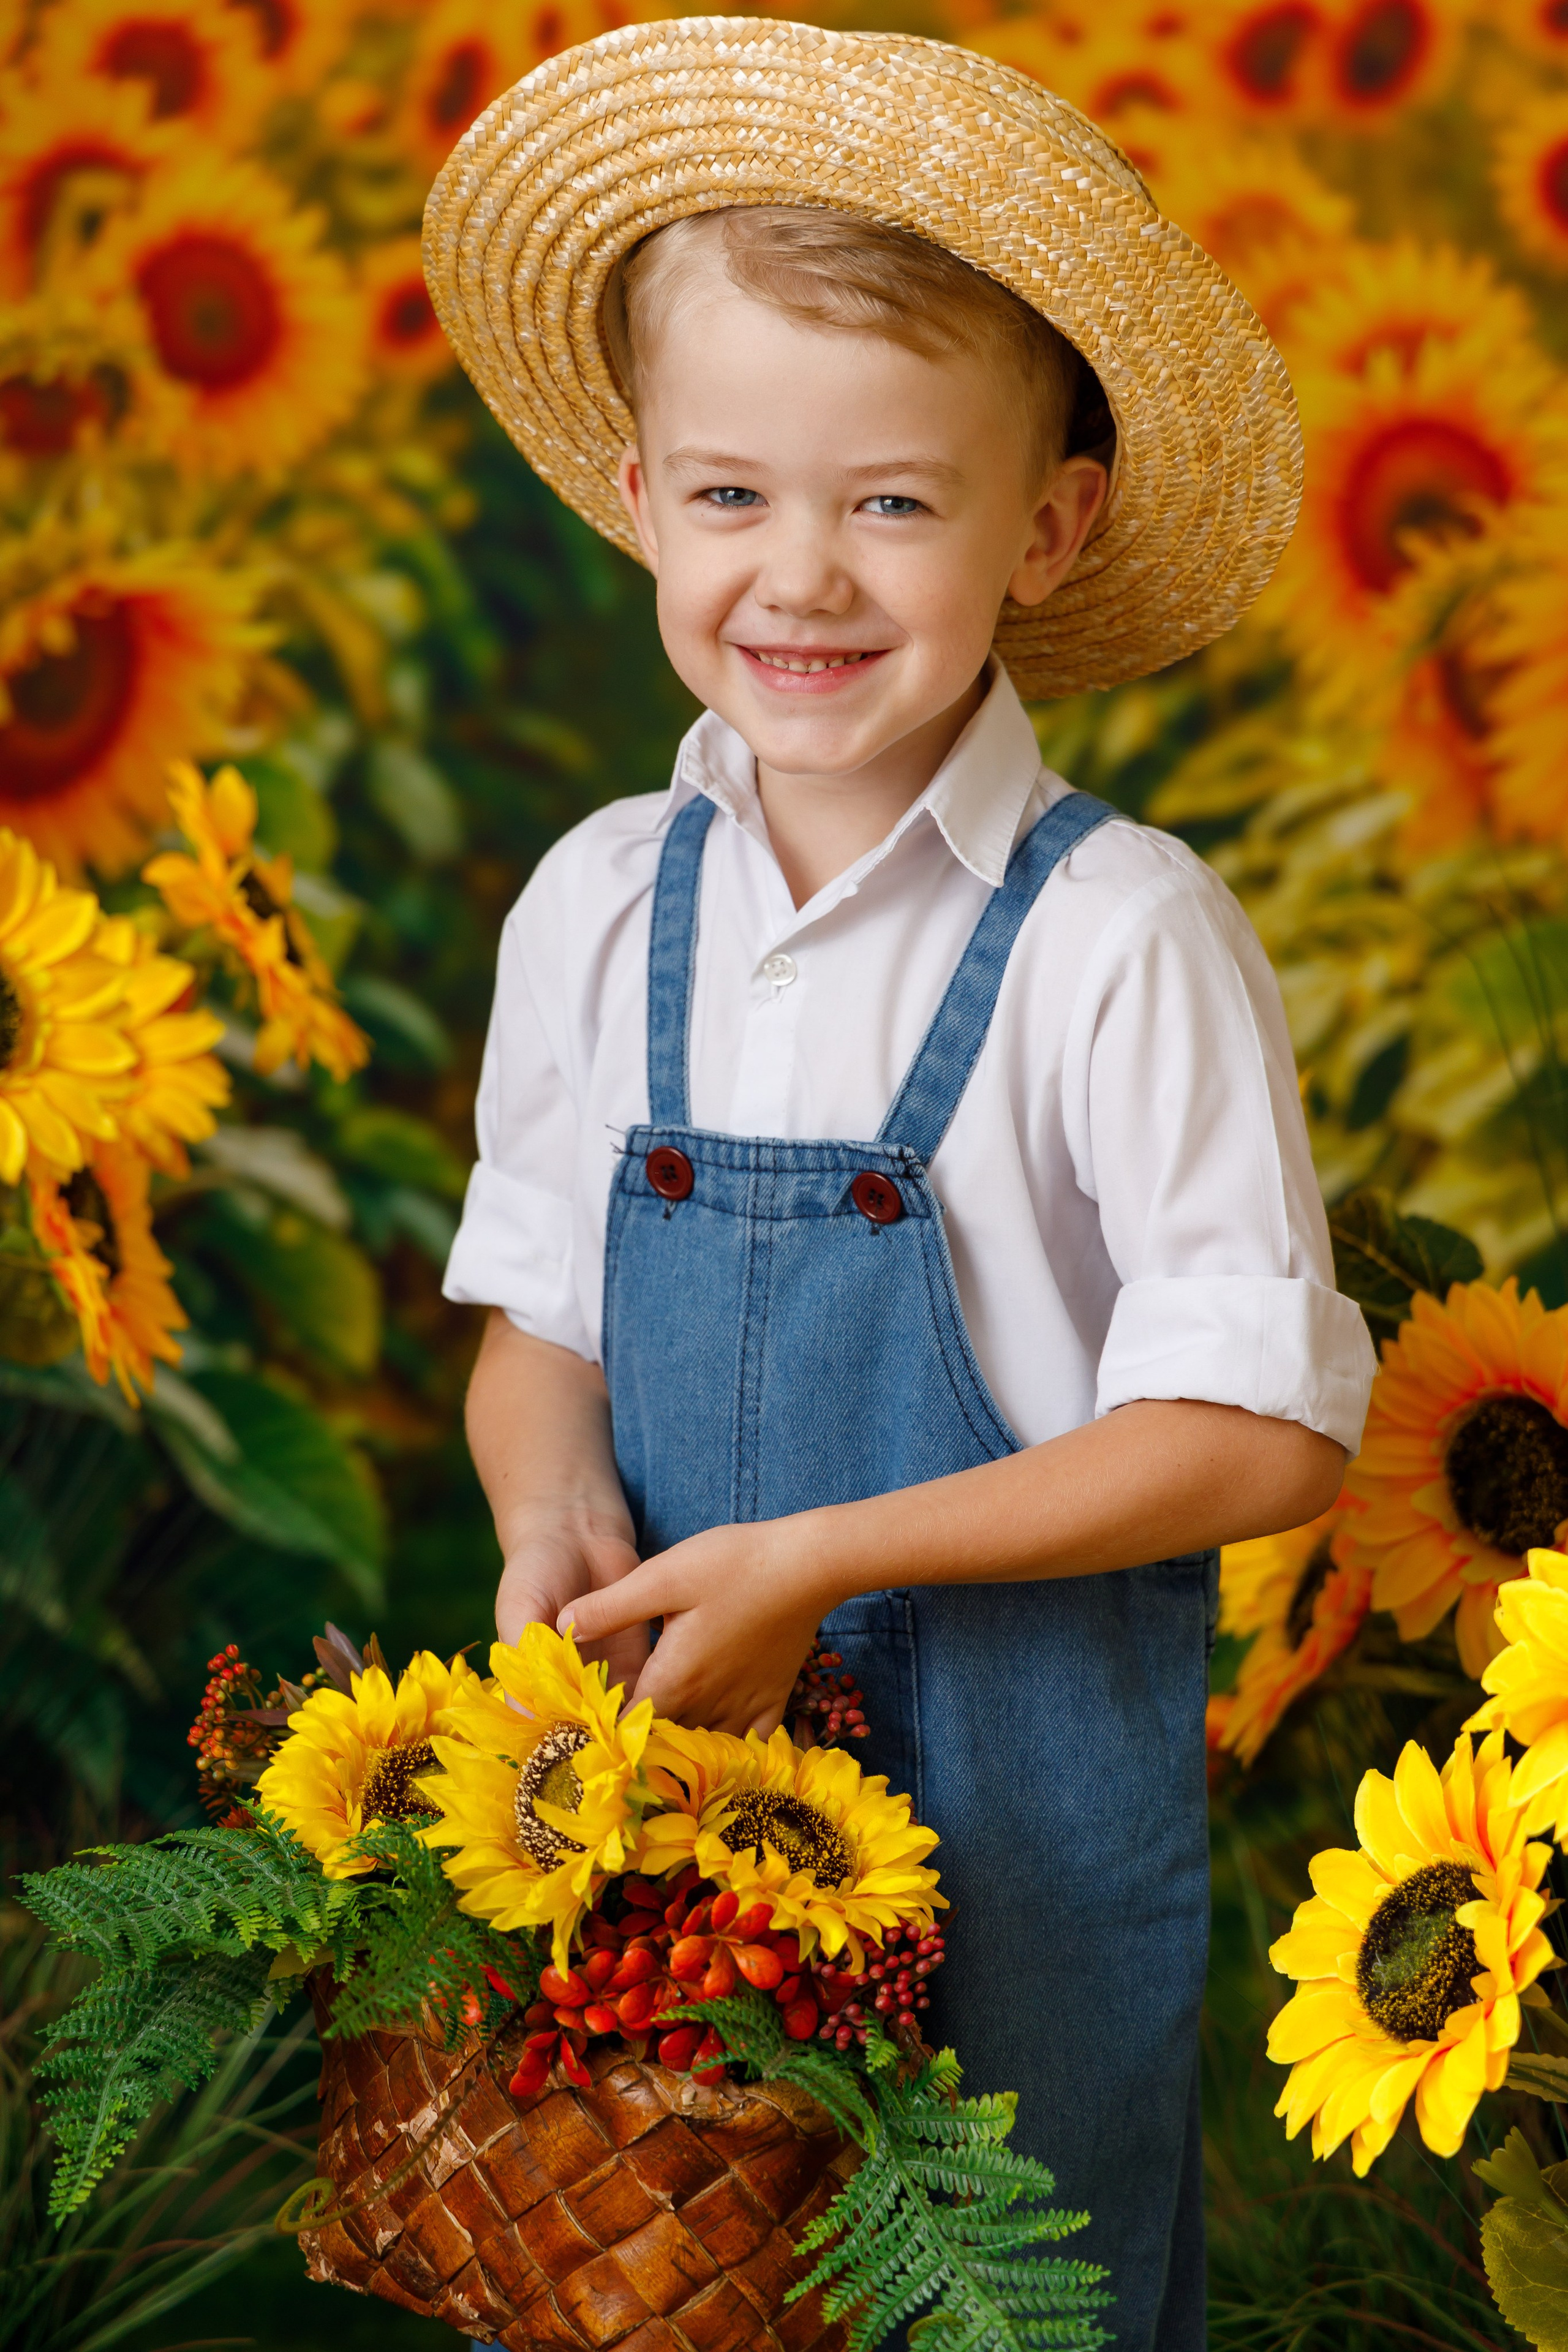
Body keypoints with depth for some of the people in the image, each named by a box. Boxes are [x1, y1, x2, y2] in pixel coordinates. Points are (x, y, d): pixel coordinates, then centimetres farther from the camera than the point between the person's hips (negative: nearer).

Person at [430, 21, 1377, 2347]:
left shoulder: (1118, 936, -15)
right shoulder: (596, 910, -1)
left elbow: (1262, 1431, -15)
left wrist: (815, 1561, -18)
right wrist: (557, 1502, -13)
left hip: (1028, 1792, -4)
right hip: (673, 1750, 4)